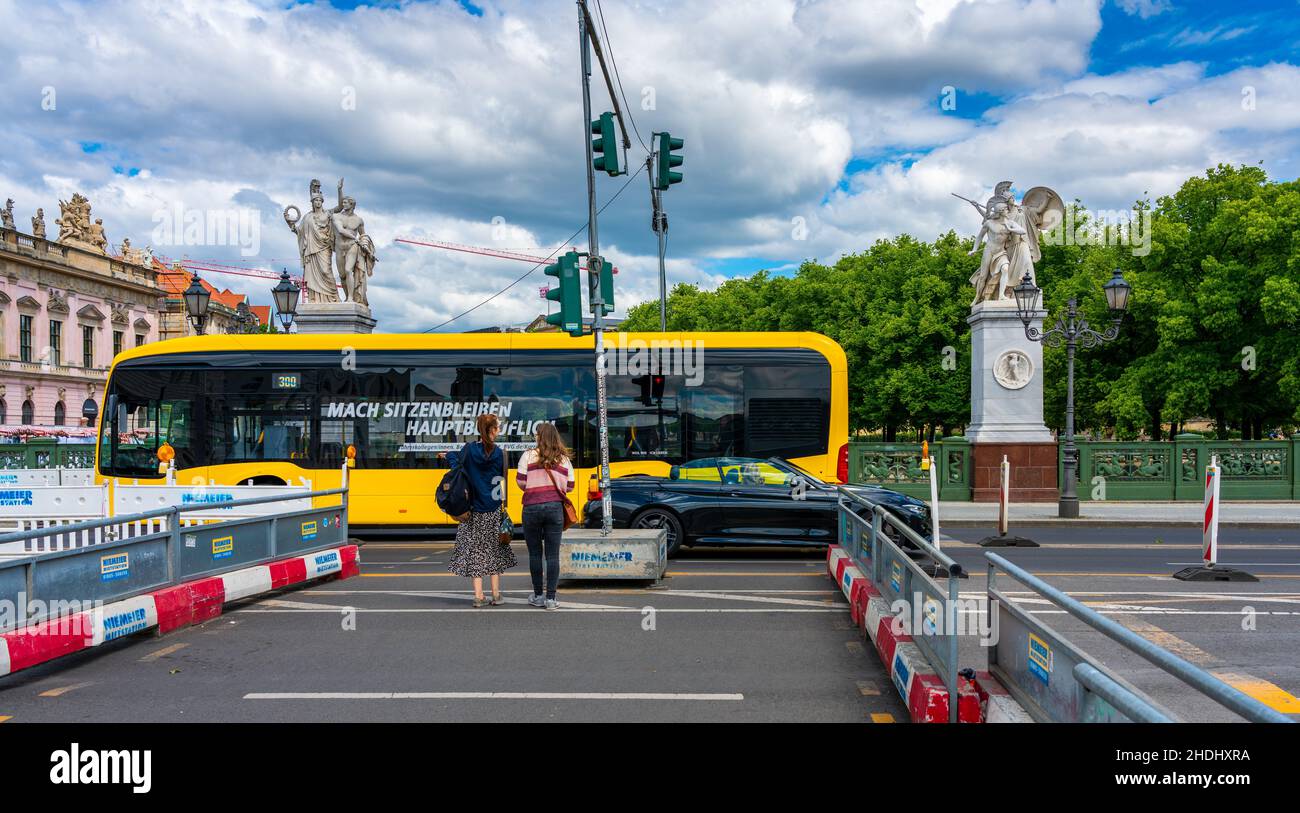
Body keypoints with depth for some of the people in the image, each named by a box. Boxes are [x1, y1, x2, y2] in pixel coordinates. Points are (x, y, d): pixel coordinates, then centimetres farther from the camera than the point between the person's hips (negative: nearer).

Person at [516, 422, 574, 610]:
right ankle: (551, 598, 2)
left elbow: (520, 481, -3)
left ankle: (538, 596, 17)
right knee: (553, 555, 3)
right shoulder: (564, 459, 6)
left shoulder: (529, 456, 0)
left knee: (535, 553, 10)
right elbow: (569, 486, 5)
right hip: (555, 508, 1)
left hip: (532, 508, -1)